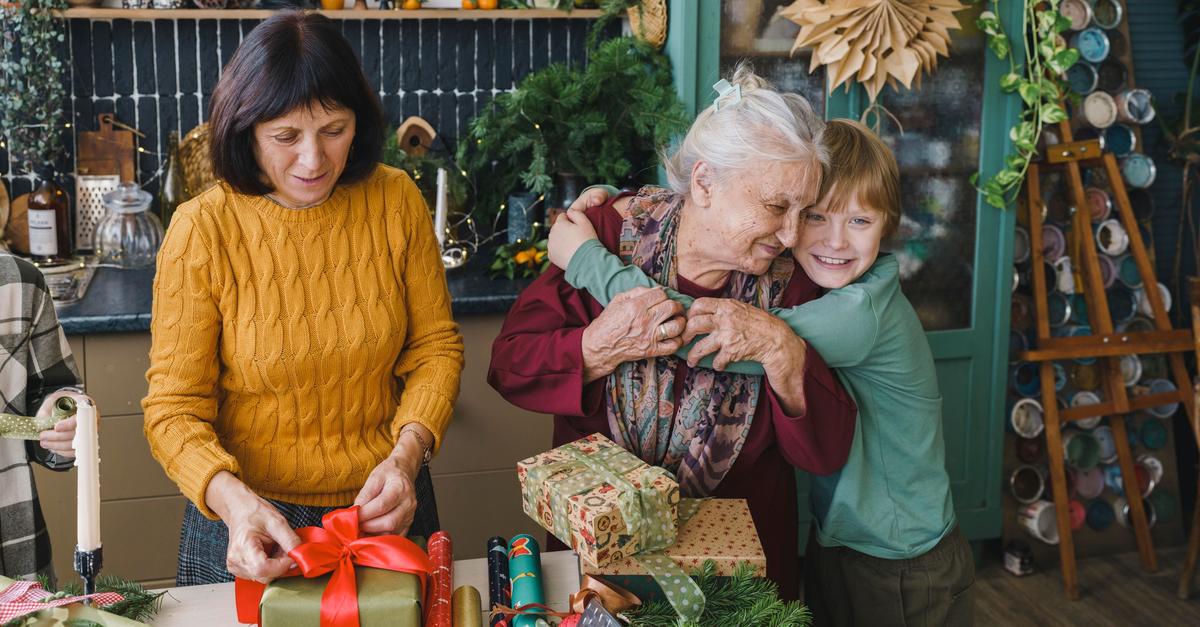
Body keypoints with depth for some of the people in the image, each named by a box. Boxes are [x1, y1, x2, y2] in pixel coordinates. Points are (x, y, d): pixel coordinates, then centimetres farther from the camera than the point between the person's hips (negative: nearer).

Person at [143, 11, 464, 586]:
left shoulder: (396, 201, -9)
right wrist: (231, 498, -32)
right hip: (252, 522, -2)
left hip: (384, 509, 2)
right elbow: (175, 409, -14)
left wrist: (407, 453, -18)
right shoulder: (202, 230, -16)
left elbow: (435, 348, -2)